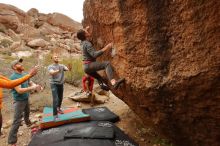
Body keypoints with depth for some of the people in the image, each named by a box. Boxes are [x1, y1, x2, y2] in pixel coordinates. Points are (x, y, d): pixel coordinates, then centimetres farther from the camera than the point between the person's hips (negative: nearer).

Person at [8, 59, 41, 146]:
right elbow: (19, 90, -30)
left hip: (26, 99, 8)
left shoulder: (24, 74, -1)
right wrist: (32, 88, -32)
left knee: (27, 112, 32)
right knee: (17, 121, -6)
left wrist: (35, 85, -15)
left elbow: (31, 83, 7)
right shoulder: (14, 77, -24)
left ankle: (27, 122, 61)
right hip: (19, 101, -8)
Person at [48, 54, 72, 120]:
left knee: (60, 98, 18)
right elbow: (51, 73, -27)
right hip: (54, 84, -4)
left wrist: (70, 68, -39)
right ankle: (55, 115, -6)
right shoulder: (50, 66, -6)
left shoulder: (62, 66, 3)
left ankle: (58, 108, 43)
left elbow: (68, 69, -14)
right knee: (55, 99, -11)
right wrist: (58, 71, -48)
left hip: (61, 84, 5)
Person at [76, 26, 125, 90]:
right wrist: (105, 48, -31)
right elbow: (94, 55, -29)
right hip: (89, 65, -10)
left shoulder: (82, 42, 12)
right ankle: (113, 82, -43)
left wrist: (86, 30, 33)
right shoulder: (87, 44, -16)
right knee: (107, 64, -26)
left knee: (99, 78, 29)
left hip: (86, 67, 10)